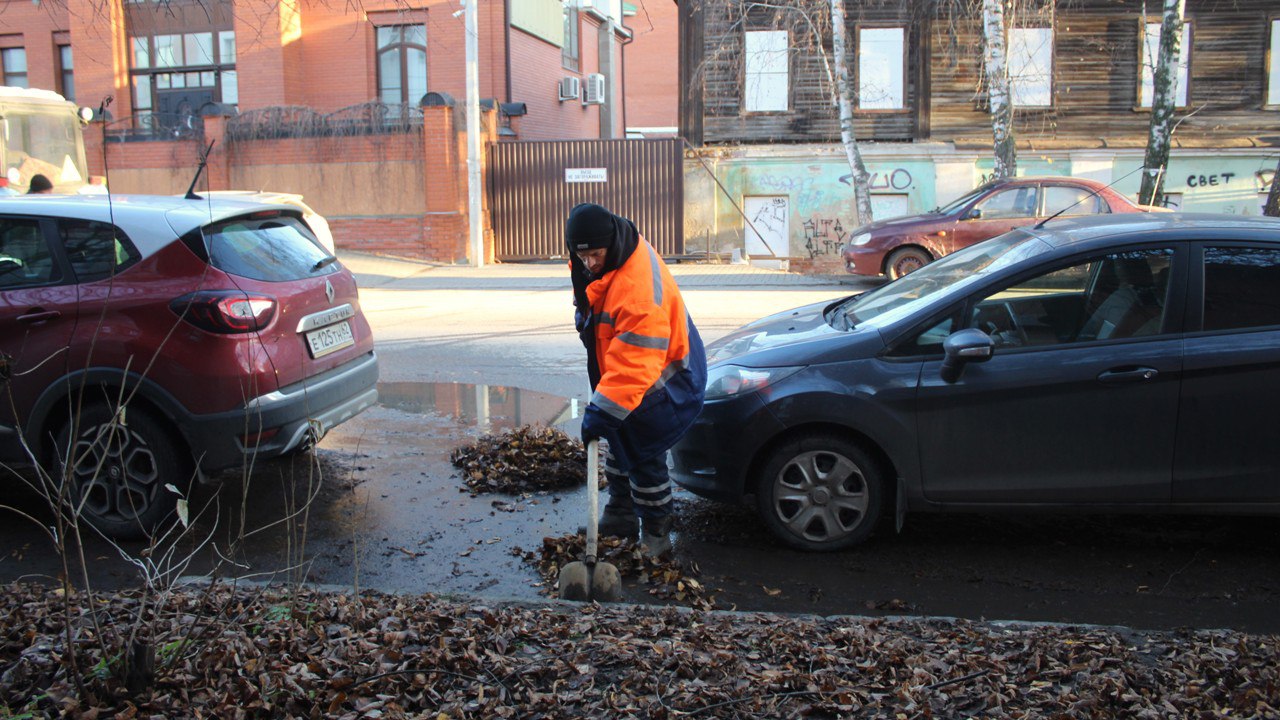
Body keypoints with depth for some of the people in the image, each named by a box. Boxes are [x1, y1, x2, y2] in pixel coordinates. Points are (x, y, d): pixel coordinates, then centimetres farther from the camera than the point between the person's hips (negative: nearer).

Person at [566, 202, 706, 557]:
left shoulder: (640, 288, -37)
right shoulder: (598, 266, -5)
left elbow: (634, 362, -40)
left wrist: (604, 409, -41)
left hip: (664, 379, -10)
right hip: (620, 376, 10)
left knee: (642, 455, -5)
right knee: (619, 443, 19)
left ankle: (656, 533, 13)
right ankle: (621, 515, 37)